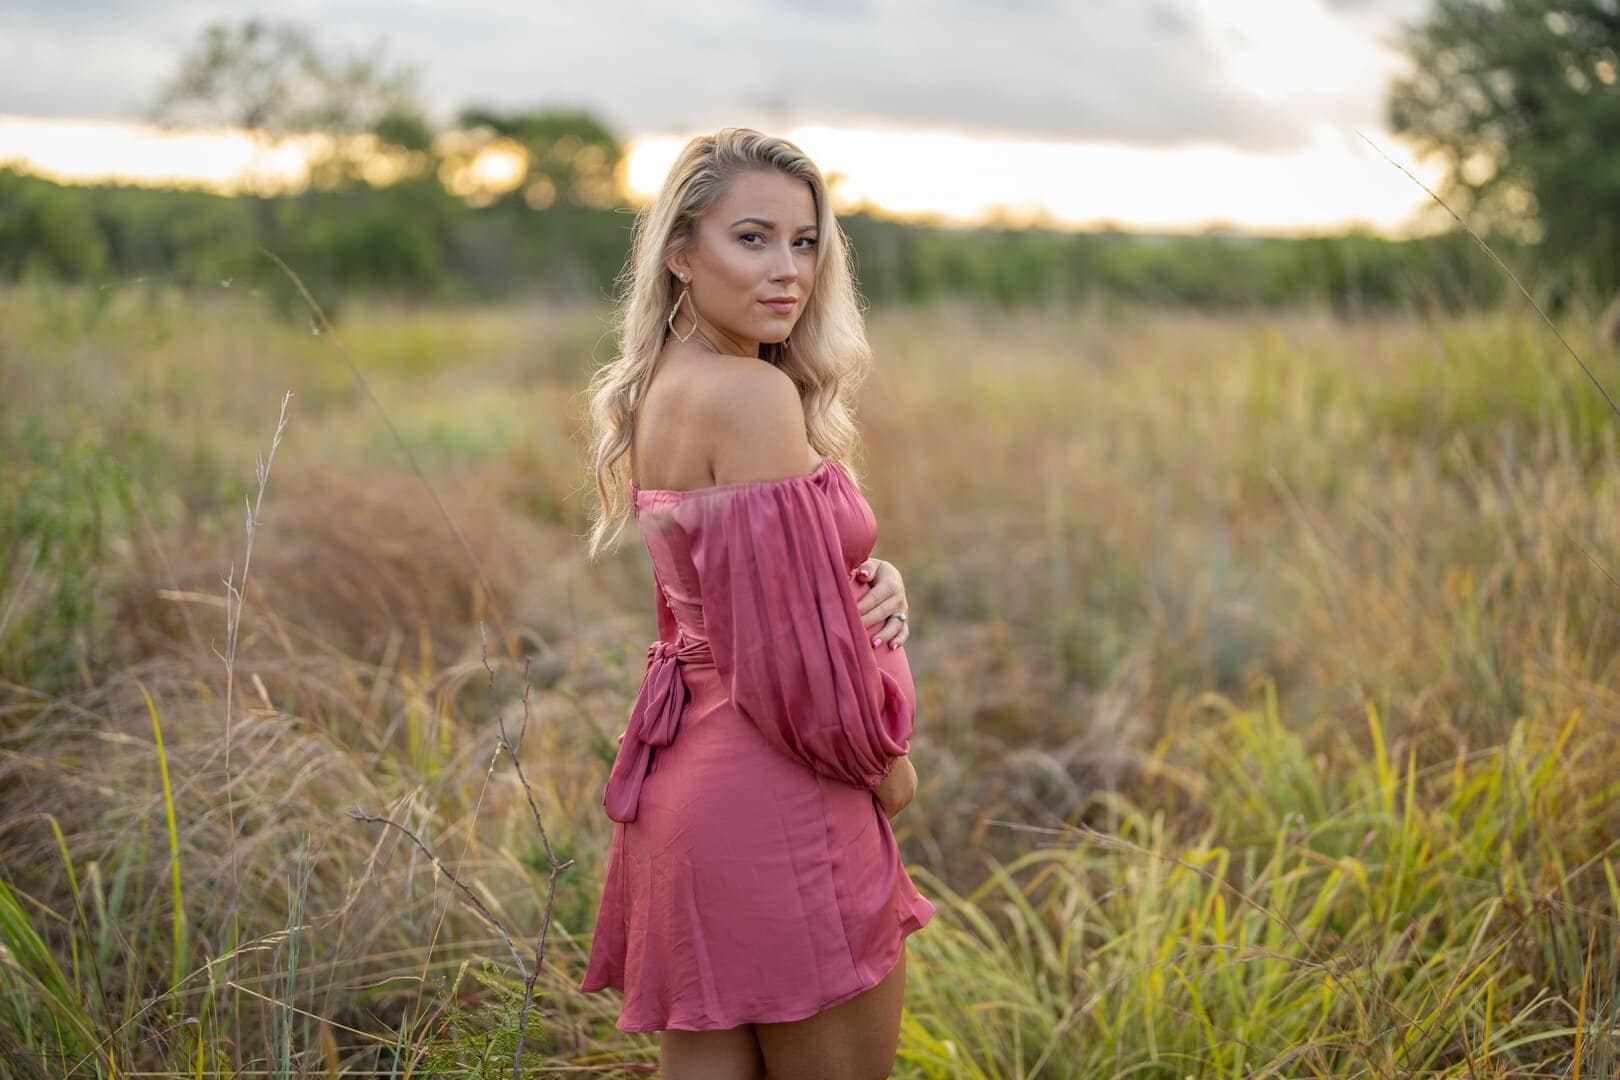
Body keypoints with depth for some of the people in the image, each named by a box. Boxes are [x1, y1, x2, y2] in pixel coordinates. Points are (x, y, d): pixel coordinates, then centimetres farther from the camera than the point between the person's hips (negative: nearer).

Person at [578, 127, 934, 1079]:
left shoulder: (657, 388, 9)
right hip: (775, 798, -9)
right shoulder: (753, 393, -18)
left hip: (680, 778, 9)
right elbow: (797, 650, -20)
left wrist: (875, 588, -1)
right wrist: (889, 766, -3)